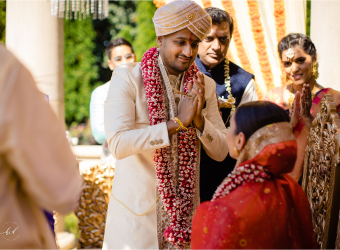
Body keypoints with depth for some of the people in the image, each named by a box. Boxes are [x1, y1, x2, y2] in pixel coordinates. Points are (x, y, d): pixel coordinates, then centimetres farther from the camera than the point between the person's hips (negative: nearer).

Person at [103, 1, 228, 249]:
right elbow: (117, 144, -21)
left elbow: (221, 152, 3)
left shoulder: (204, 86, 5)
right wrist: (177, 122, -23)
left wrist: (199, 120, -15)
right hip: (136, 213, -3)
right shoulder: (127, 77, -9)